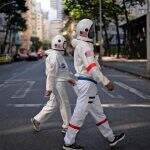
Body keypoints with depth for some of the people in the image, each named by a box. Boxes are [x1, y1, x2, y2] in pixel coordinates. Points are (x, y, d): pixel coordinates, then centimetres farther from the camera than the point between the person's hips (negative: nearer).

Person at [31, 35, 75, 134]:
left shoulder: (59, 55, 16)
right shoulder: (54, 56, -17)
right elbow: (51, 73, -20)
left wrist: (69, 79, 21)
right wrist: (49, 88, -21)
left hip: (60, 83, 10)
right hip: (58, 84, -10)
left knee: (52, 105, 14)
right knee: (65, 105, 1)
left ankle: (37, 120, 19)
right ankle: (67, 127, 14)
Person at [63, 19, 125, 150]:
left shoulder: (85, 45, 15)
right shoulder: (84, 46, -16)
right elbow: (91, 68, -24)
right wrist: (106, 82, -24)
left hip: (89, 84, 10)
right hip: (87, 83, -10)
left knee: (98, 112, 15)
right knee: (80, 114, -2)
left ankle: (111, 138, 26)